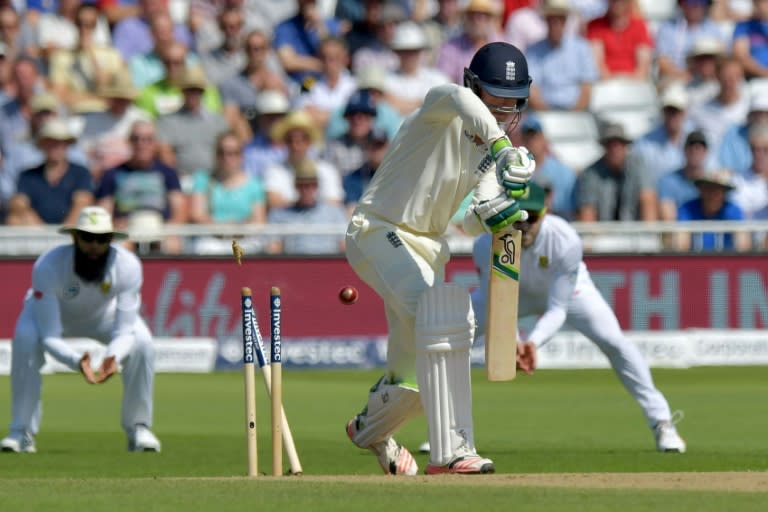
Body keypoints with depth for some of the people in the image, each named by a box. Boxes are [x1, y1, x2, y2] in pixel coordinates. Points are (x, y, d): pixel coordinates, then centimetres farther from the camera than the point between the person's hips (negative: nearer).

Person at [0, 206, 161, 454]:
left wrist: (113, 357, -53)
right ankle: (22, 432, -20)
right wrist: (77, 362, -56)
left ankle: (138, 429, -7)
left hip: (104, 313, 2)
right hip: (51, 312, -2)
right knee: (25, 339, -33)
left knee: (141, 343, -26)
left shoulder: (127, 266, -33)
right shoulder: (48, 266, -39)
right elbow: (49, 337, -37)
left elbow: (124, 331, -30)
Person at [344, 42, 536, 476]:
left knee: (416, 373, 13)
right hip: (380, 231, -8)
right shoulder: (442, 116, -16)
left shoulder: (492, 151, 4)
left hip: (429, 245, 8)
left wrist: (490, 216, -32)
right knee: (443, 316, -31)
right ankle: (450, 450, -35)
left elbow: (469, 222, -8)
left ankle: (371, 429, 47)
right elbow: (457, 98, -44)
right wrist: (502, 147, -58)